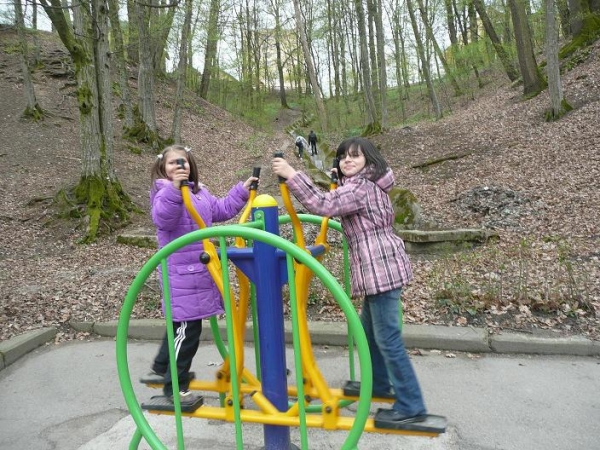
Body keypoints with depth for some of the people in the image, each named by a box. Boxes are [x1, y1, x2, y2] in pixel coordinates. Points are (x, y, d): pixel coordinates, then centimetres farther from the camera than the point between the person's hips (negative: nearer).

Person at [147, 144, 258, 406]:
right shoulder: (165, 193, -13)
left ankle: (162, 366, 45)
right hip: (182, 273, -9)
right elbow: (162, 219, -32)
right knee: (187, 328, -6)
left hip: (200, 269, 9)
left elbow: (222, 210, 23)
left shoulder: (200, 192, 13)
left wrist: (242, 191, 19)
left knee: (182, 323, 23)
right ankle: (175, 386, 11)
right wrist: (174, 188, -45)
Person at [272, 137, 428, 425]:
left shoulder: (359, 186, -14)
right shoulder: (368, 185, 19)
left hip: (381, 268, -11)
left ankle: (411, 406, 4)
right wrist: (339, 182, 21)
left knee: (387, 338, -6)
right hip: (380, 267, 11)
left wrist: (291, 175, -28)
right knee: (369, 329, 23)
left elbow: (324, 206, -28)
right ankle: (379, 384, 39)